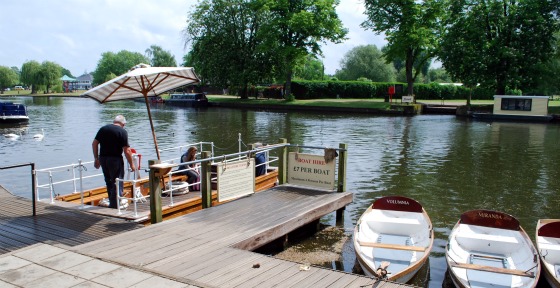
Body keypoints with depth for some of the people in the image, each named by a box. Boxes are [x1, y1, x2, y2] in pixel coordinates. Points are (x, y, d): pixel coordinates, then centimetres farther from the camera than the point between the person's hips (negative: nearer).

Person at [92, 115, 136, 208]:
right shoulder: (122, 132, -9)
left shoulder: (103, 129, 9)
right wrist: (132, 164, -4)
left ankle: (112, 203, 30)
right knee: (117, 184, 2)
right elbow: (127, 150, -13)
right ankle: (114, 206, 2)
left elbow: (94, 144, 8)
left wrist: (96, 159, 15)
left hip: (102, 158, 6)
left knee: (109, 183, 19)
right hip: (115, 159, -6)